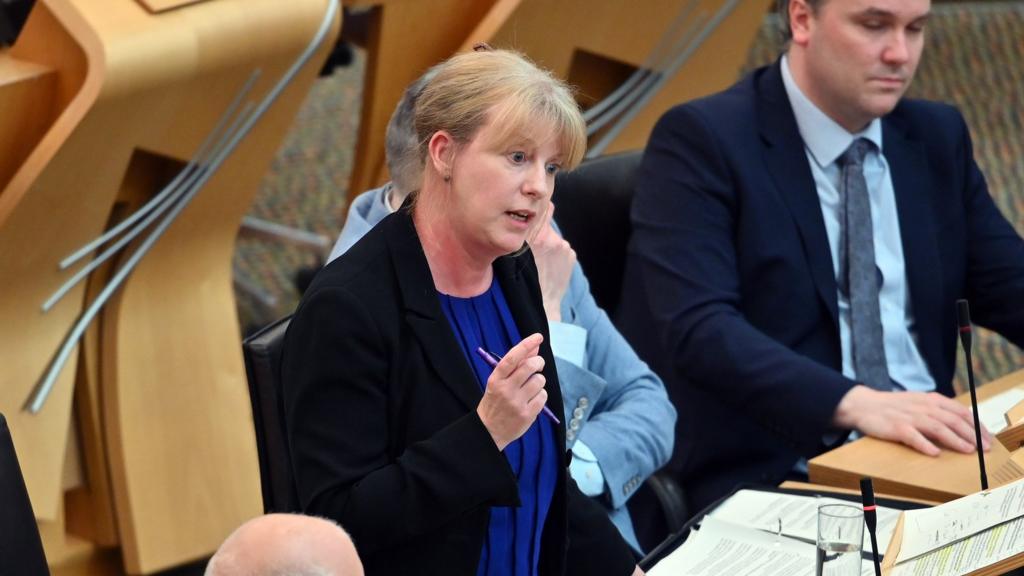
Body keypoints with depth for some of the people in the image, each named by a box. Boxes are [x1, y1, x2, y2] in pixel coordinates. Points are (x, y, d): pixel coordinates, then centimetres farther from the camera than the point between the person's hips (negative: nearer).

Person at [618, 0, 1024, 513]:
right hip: (772, 472, -6)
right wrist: (857, 404, -32)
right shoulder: (701, 140, -7)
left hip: (921, 449, 7)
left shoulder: (937, 137, 14)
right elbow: (699, 328, -19)